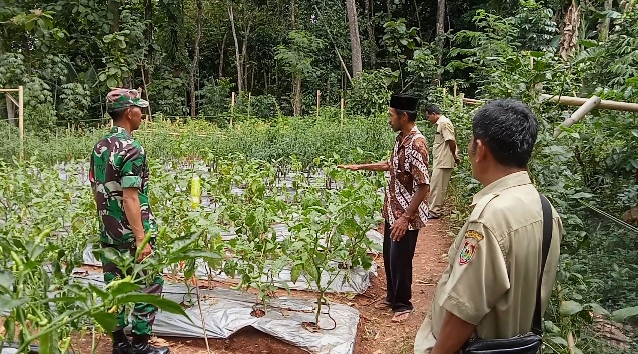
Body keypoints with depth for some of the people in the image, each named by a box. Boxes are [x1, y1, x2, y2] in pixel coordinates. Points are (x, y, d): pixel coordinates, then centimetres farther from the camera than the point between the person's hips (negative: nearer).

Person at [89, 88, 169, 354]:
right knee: (148, 285, 4)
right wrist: (141, 238, -22)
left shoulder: (100, 147, 8)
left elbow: (96, 189, 15)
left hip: (108, 232, 8)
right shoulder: (131, 149, -19)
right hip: (131, 233, -8)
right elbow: (130, 198, -23)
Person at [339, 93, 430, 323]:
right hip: (393, 211, 9)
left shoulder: (416, 144, -23)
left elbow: (423, 186, -25)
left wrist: (406, 218, -24)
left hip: (406, 216, -9)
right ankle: (392, 297, 35)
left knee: (400, 260, 4)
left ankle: (403, 305, 22)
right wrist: (360, 167, 25)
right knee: (389, 257, 18)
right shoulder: (401, 139, 6)